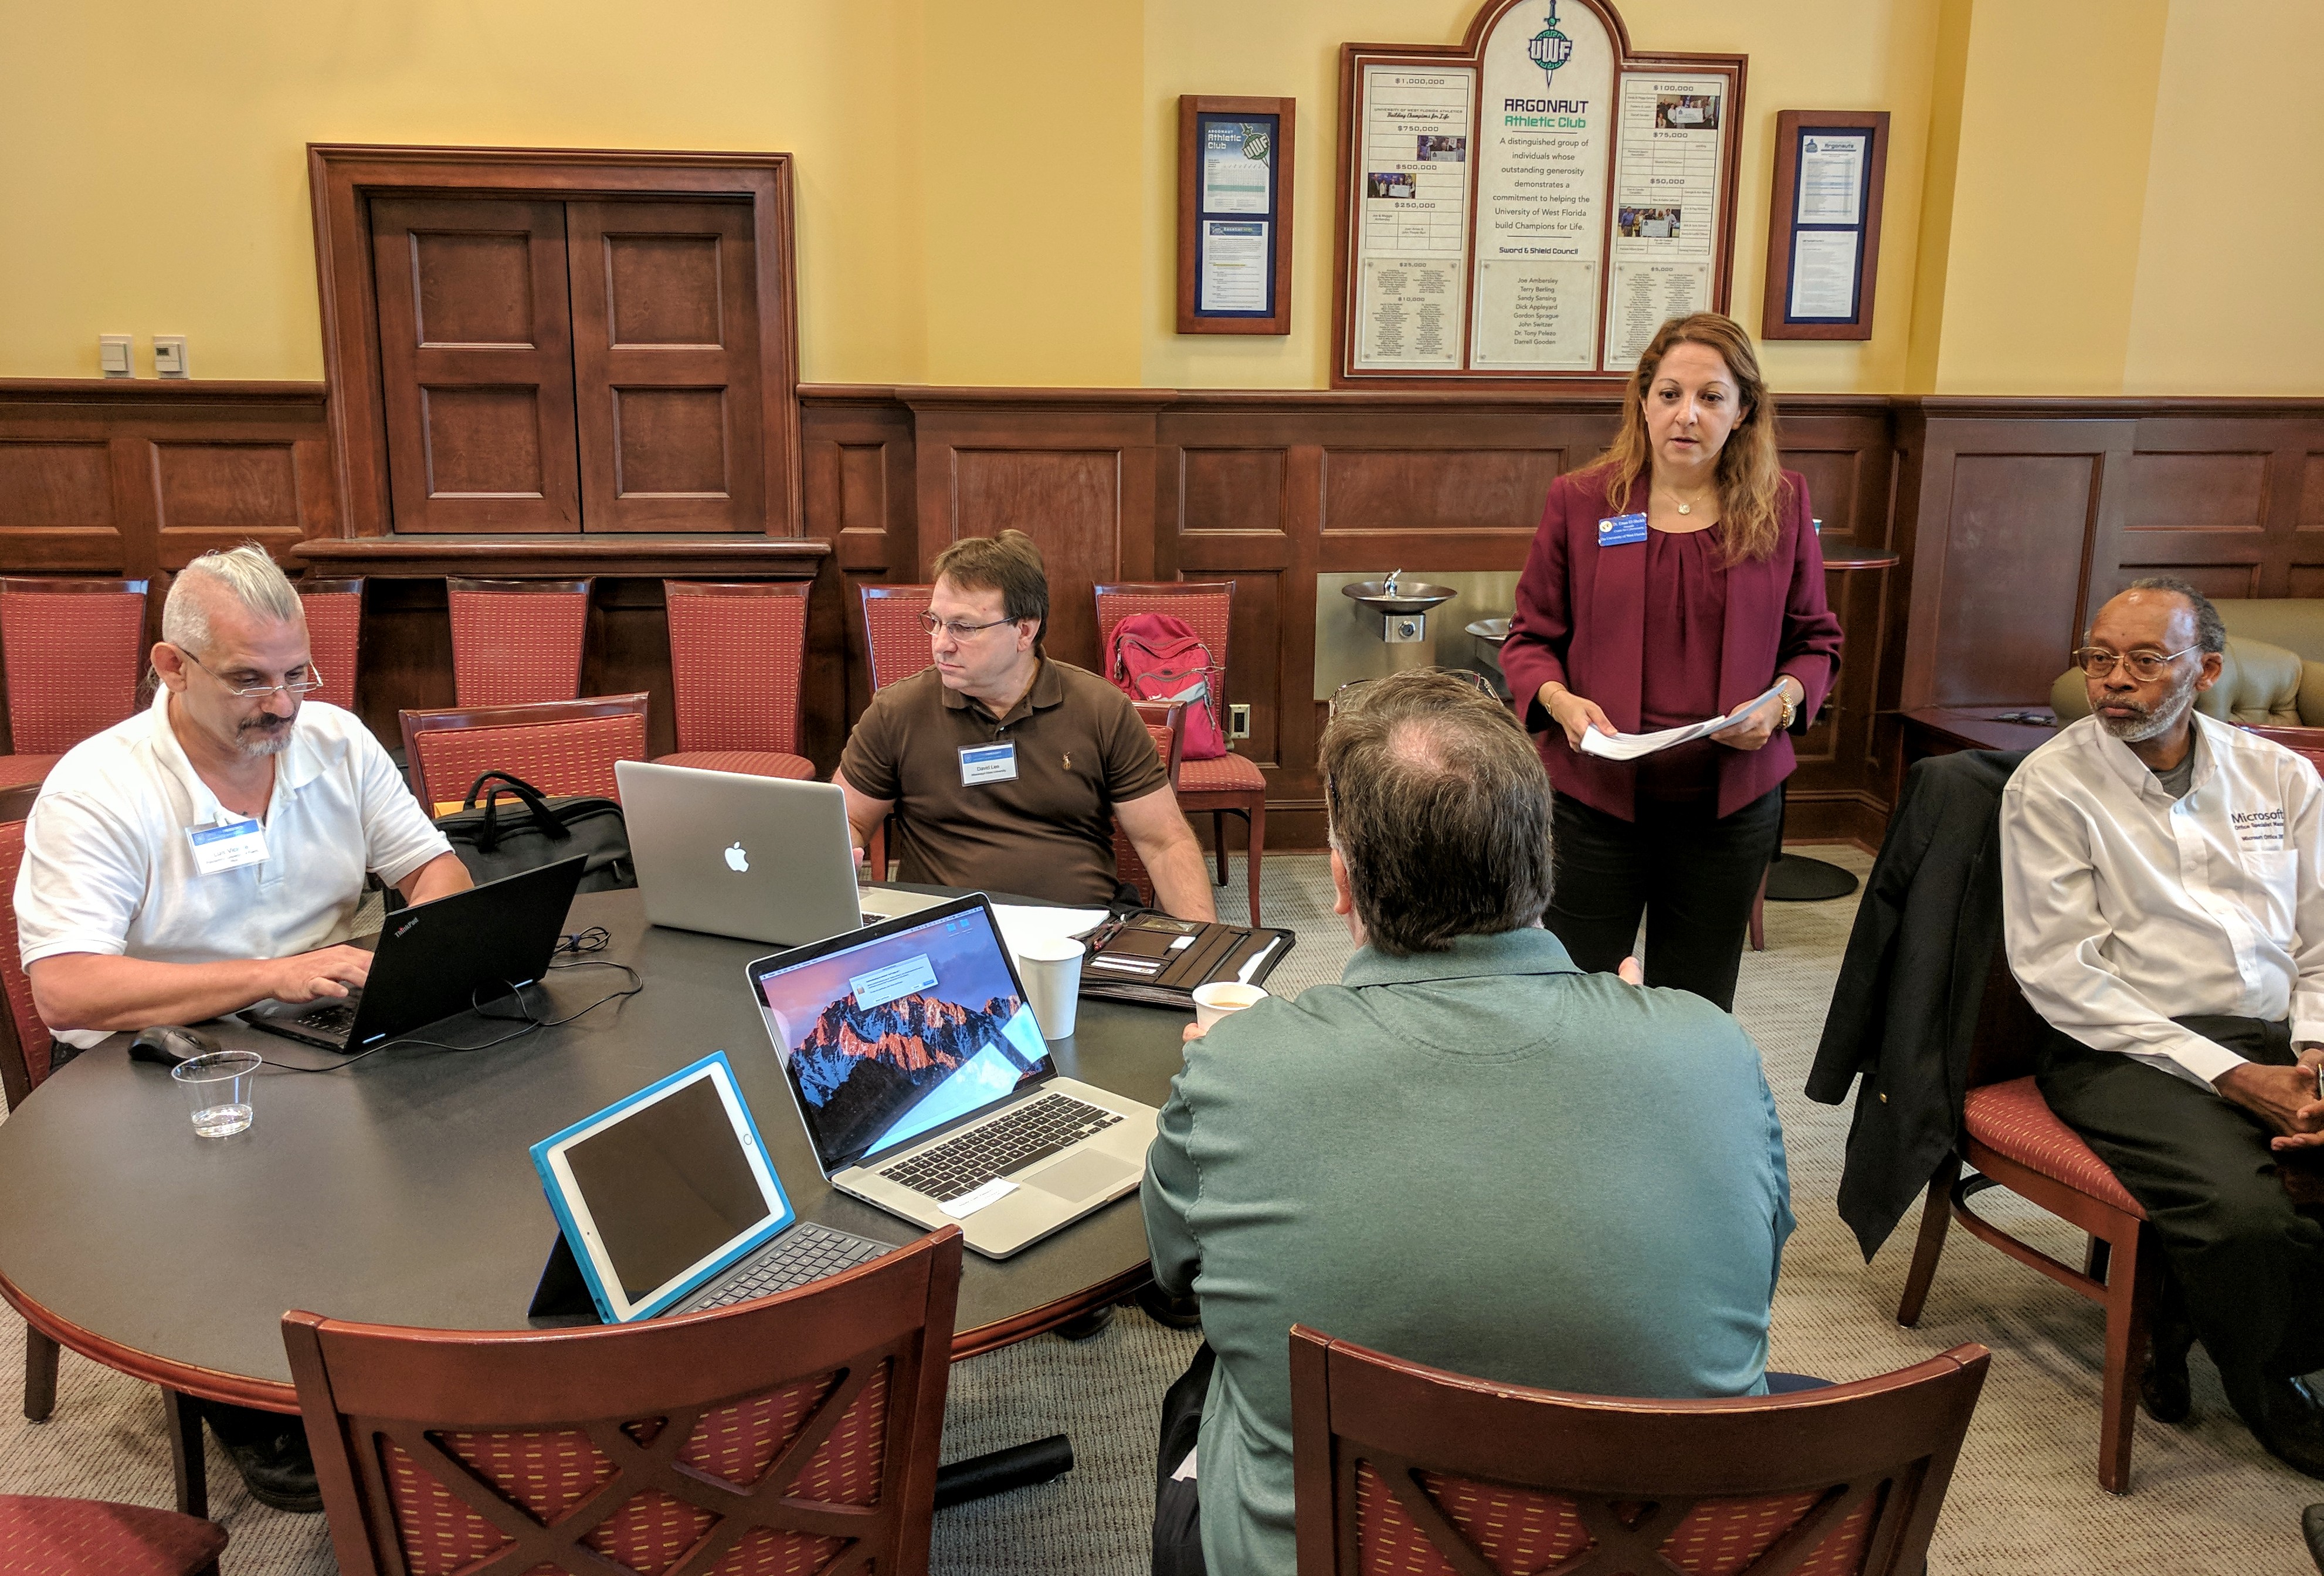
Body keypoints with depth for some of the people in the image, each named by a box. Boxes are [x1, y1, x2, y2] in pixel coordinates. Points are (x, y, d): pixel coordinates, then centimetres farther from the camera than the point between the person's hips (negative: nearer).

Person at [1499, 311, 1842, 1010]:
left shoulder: (1780, 505, 3)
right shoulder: (1581, 500, -1)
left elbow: (1814, 638, 11)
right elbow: (1530, 637, 4)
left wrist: (1784, 700, -10)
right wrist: (1561, 701, -16)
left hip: (1730, 802, 2)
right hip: (1597, 794, -1)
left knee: (1696, 1008, 13)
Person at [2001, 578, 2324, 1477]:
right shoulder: (2051, 785, -1)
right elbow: (2059, 971, -8)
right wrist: (2230, 1074, -13)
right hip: (2129, 1050, -4)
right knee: (2242, 1214, -30)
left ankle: (2191, 1326, 1)